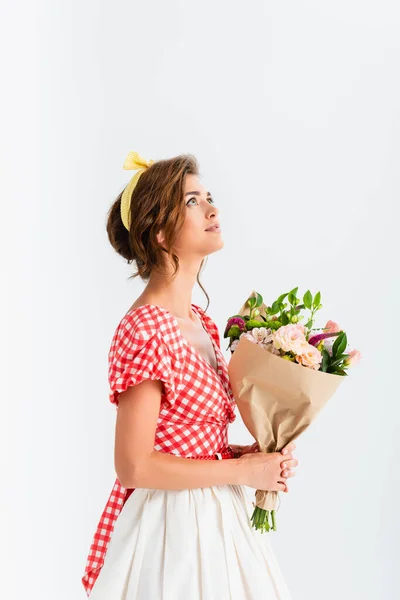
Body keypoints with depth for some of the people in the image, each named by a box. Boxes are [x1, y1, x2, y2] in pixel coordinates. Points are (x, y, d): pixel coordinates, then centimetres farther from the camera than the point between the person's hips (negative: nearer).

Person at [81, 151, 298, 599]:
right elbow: (134, 467, -22)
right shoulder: (145, 330, -21)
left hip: (214, 519, 8)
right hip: (172, 524, -8)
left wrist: (243, 452, 0)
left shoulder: (200, 322, 6)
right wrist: (243, 470, -16)